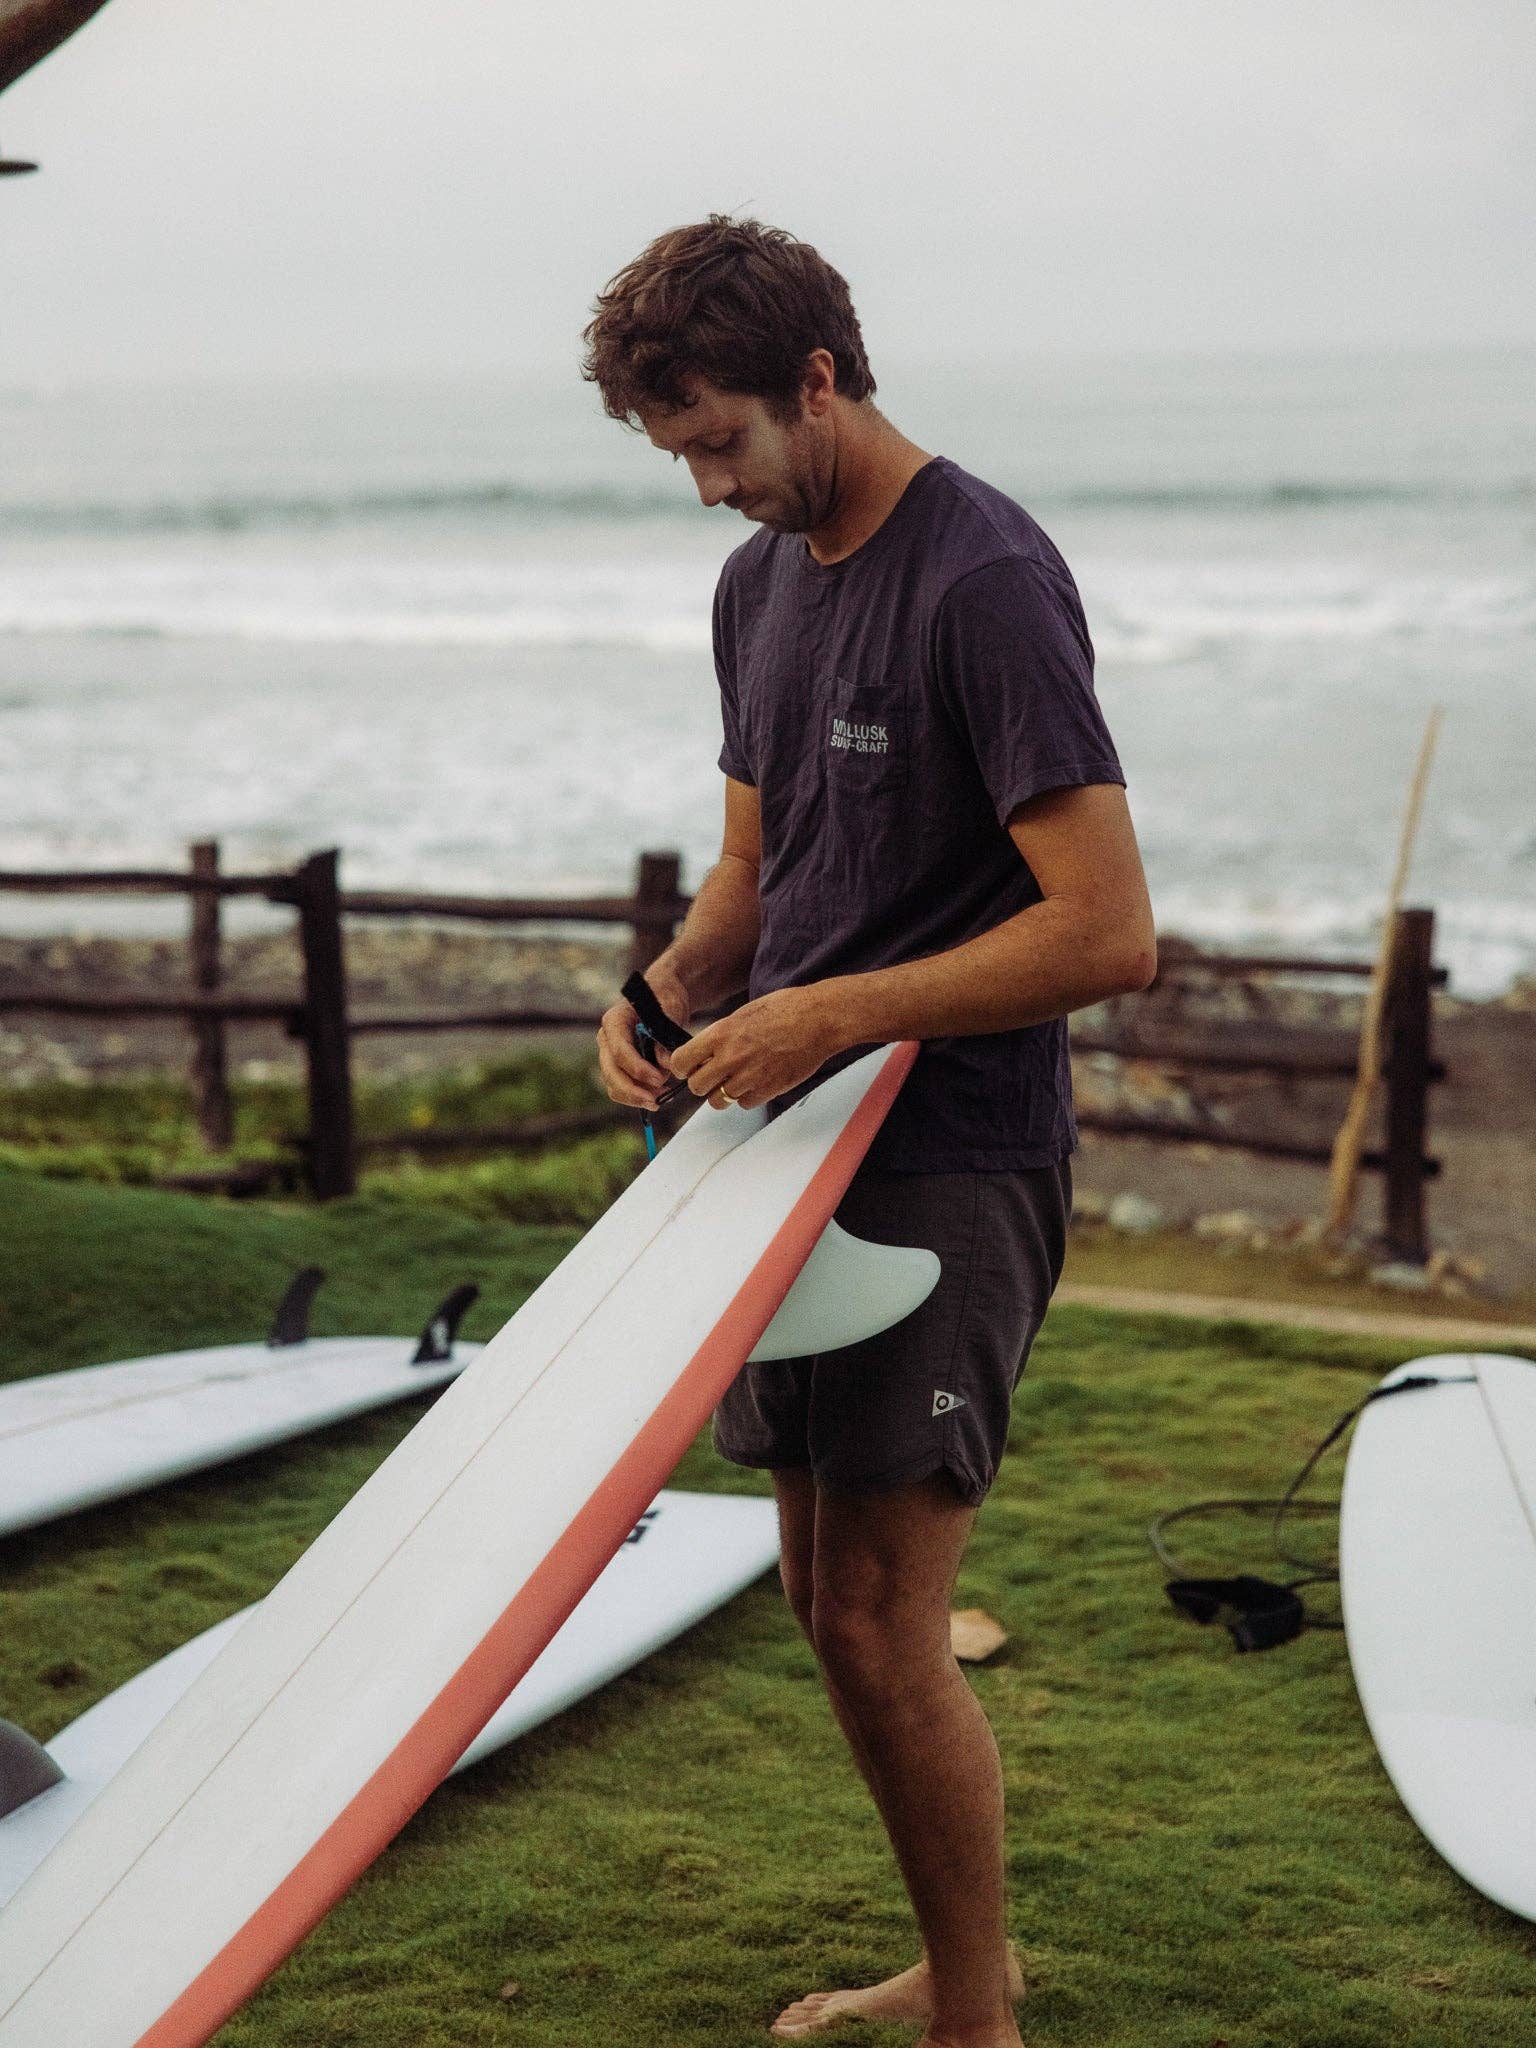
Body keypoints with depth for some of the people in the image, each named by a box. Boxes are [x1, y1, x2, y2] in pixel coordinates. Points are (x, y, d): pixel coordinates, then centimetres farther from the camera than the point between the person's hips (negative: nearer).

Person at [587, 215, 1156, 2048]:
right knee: (825, 1604, 14)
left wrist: (841, 1012, -21)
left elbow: (1106, 932, -20)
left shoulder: (985, 578, -15)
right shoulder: (760, 580, 13)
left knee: (879, 1627, -10)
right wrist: (673, 985, 2)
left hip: (954, 1160, -9)